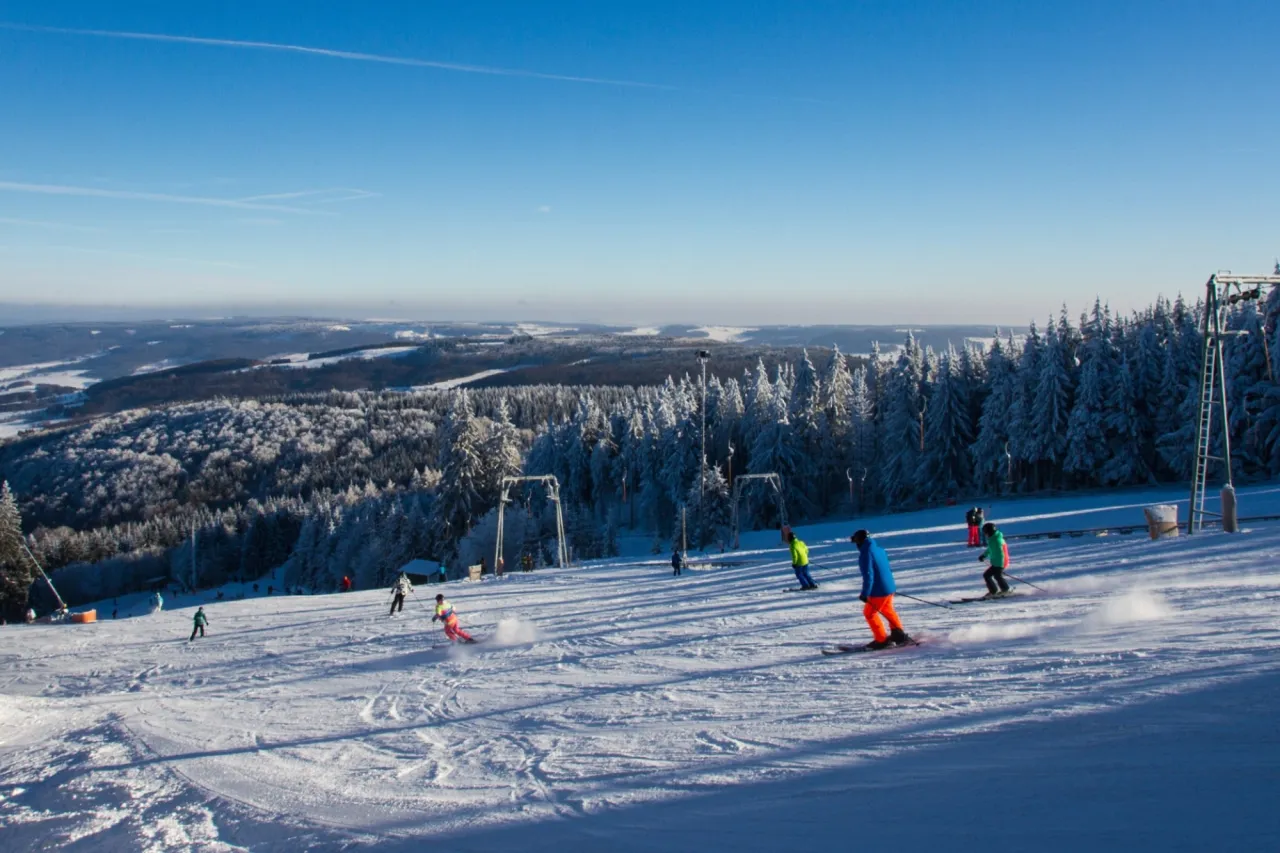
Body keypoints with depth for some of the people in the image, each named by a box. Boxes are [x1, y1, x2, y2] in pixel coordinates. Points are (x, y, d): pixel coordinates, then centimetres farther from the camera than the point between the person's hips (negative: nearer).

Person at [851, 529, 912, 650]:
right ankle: (899, 634, 33)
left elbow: (868, 575, -24)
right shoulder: (879, 549, 8)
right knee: (887, 610, 27)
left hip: (879, 590, -9)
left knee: (869, 613, 7)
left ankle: (881, 640, 10)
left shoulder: (866, 553, -19)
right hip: (890, 586, 9)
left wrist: (865, 593, -21)